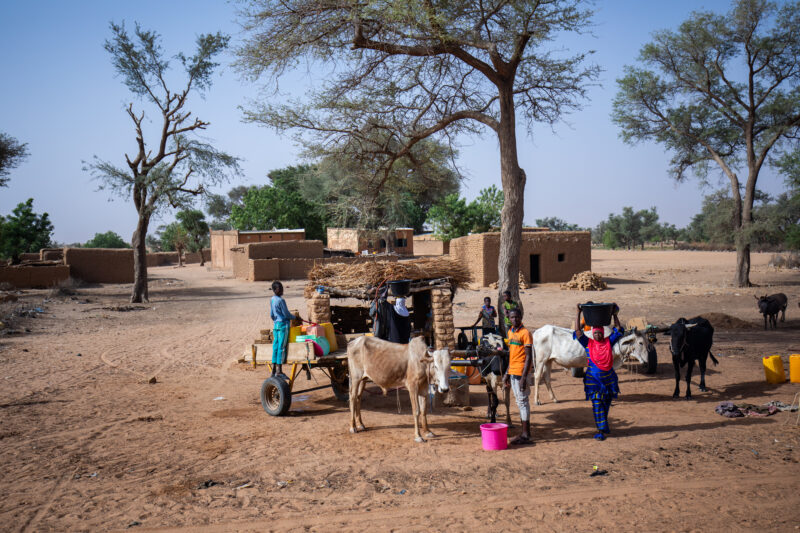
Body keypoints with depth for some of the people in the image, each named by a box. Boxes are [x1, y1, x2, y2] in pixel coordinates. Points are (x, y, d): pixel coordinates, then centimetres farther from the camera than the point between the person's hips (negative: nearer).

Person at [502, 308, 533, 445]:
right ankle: (524, 432, 21)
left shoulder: (525, 333, -12)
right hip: (512, 371, 8)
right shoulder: (510, 332, 13)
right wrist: (507, 374, 18)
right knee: (519, 401, 13)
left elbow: (529, 357, -15)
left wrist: (524, 377, -21)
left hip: (520, 372, -8)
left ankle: (526, 435, 1)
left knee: (522, 401, -5)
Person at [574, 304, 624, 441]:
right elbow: (578, 331, -5)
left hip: (608, 377, 2)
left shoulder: (609, 342, 5)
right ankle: (601, 429, -5)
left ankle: (603, 426, 33)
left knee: (606, 403, 14)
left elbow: (618, 330, 5)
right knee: (597, 403, -7)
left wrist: (615, 314, 1)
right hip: (593, 378, -2)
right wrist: (578, 313, -7)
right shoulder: (588, 343, 1)